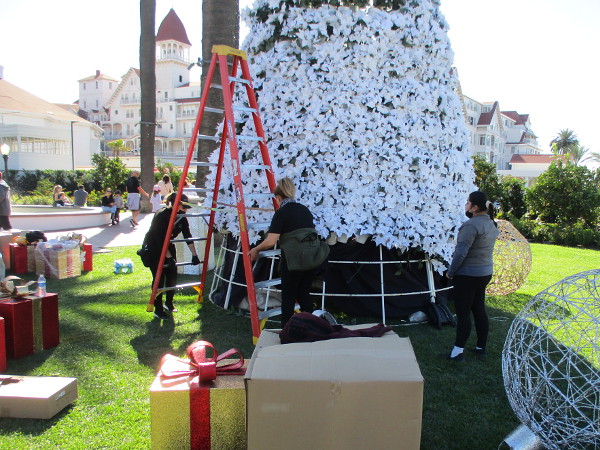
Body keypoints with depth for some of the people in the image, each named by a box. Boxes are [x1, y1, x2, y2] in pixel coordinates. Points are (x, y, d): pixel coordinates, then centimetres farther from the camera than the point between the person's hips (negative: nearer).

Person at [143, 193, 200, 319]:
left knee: (172, 275, 2)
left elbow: (187, 236, -5)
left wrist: (194, 255, -7)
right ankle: (158, 310, -1)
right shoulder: (161, 215, -27)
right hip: (153, 248, -6)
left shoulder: (182, 216, -8)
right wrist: (169, 258, -31)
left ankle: (169, 303, 21)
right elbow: (160, 240, -29)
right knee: (159, 277, -9)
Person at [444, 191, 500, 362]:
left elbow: (461, 252, -25)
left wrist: (450, 272, -12)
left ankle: (458, 352, 6)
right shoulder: (491, 224, 8)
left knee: (463, 313, -1)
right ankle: (481, 348, 26)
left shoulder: (471, 225, -21)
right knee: (479, 309, 17)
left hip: (468, 275, -9)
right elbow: (483, 249, 11)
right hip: (485, 272, 9)